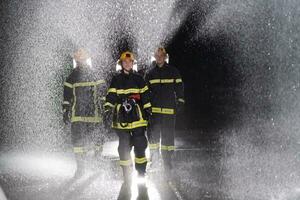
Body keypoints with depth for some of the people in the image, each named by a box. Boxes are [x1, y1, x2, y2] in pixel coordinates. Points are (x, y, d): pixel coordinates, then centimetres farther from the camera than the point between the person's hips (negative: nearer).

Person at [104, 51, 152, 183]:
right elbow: (111, 95, 2)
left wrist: (148, 109, 4)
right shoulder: (116, 80, 9)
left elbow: (145, 94, 12)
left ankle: (141, 171, 9)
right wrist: (108, 107, -14)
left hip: (137, 115, 0)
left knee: (140, 143, -3)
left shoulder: (138, 79, 12)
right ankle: (126, 173, 11)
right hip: (122, 116, 0)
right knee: (124, 145, 1)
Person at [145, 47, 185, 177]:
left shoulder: (173, 72, 7)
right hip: (154, 109, 1)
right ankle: (154, 157, 7)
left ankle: (167, 161, 11)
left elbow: (179, 88, 7)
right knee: (153, 134, -8)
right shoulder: (150, 74, 13)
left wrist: (180, 103, -1)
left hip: (169, 109, -1)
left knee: (168, 135, 2)